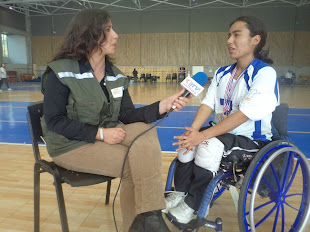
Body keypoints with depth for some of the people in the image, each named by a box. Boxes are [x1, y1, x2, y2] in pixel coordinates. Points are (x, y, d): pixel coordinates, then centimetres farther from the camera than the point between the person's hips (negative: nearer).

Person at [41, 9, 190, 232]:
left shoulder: (116, 75, 3)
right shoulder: (61, 72, -13)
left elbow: (127, 115, -4)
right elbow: (54, 121, -15)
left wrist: (162, 106, -21)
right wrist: (100, 133, -24)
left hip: (106, 135, 6)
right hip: (71, 145, -5)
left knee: (146, 132, -20)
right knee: (134, 163, -22)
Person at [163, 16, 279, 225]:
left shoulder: (265, 74, -15)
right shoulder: (222, 73, 6)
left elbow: (243, 114, -26)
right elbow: (208, 104, -2)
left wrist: (202, 135, -29)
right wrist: (193, 130, -21)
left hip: (253, 140, -6)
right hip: (224, 133, 6)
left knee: (210, 145, -30)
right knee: (188, 140, -15)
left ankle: (193, 206, -11)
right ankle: (180, 194, -1)